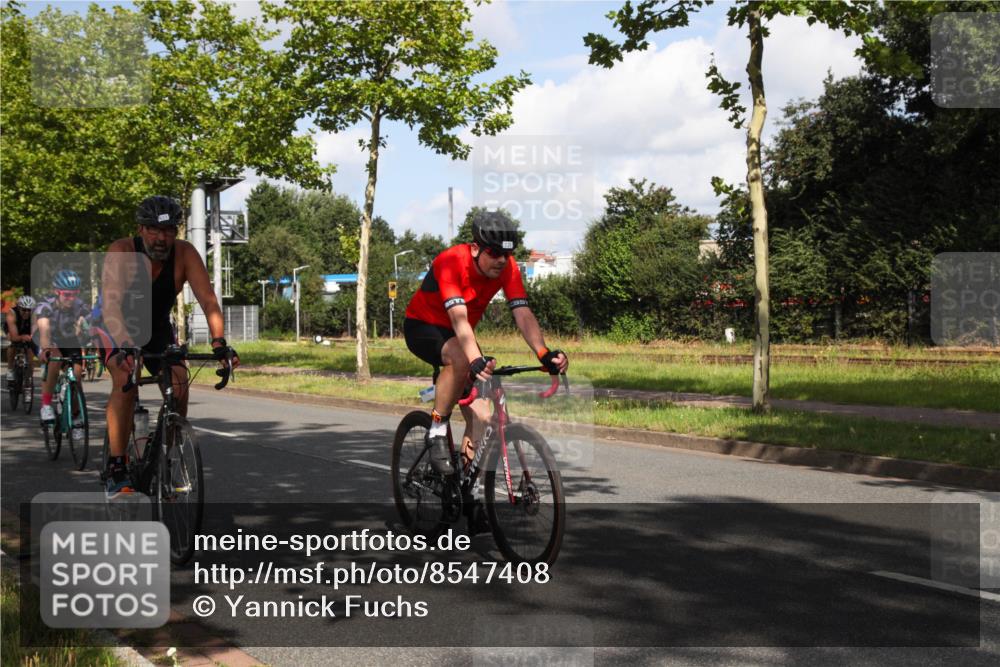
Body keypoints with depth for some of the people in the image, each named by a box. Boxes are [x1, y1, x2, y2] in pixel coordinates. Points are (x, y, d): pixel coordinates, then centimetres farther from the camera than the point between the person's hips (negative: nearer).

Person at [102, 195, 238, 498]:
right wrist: (125, 346, -55)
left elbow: (208, 300, -26)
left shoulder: (185, 254, -20)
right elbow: (111, 304, -39)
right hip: (118, 329, -3)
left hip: (158, 328, 3)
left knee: (179, 383, -19)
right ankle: (116, 469, -21)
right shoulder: (121, 252, -27)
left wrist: (219, 342, -42)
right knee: (125, 380, -29)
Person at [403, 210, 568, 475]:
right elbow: (459, 318, -42)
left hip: (458, 335, 5)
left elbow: (523, 314, -25)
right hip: (422, 327, -5)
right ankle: (437, 431, -19)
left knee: (481, 418, -10)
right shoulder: (451, 262, -32)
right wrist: (476, 360, -56)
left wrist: (545, 354, -42)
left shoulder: (507, 268, -17)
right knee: (460, 360, -39)